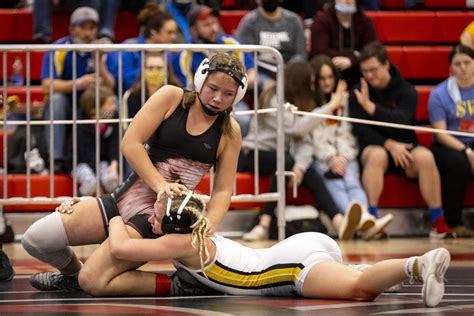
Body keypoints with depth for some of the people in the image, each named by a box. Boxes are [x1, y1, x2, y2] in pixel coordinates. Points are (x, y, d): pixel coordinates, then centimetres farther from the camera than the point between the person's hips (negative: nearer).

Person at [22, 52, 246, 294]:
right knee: (36, 237, -8)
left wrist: (209, 226, -18)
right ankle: (73, 273, 24)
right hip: (125, 197, 3)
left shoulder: (230, 131, 1)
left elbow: (223, 190, 2)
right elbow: (130, 144, -9)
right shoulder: (171, 97, -1)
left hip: (160, 216, -3)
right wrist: (160, 185, -22)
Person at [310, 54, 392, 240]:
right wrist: (331, 159, -14)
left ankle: (364, 217, -60)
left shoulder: (343, 99, 22)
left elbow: (345, 133, 12)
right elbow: (314, 138, -2)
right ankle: (361, 221, -63)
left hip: (344, 156, 4)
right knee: (335, 183, -34)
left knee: (352, 181, -29)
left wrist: (343, 158, -6)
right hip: (319, 157, -4)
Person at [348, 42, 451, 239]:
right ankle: (370, 217, -38)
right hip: (374, 146, -1)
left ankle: (438, 221, -27)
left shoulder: (406, 91, -3)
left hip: (403, 148, 1)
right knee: (377, 155, -36)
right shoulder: (357, 93, -1)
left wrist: (370, 107, -33)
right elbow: (360, 130, -10)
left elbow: (401, 121, -21)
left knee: (425, 156, -31)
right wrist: (389, 144, -23)